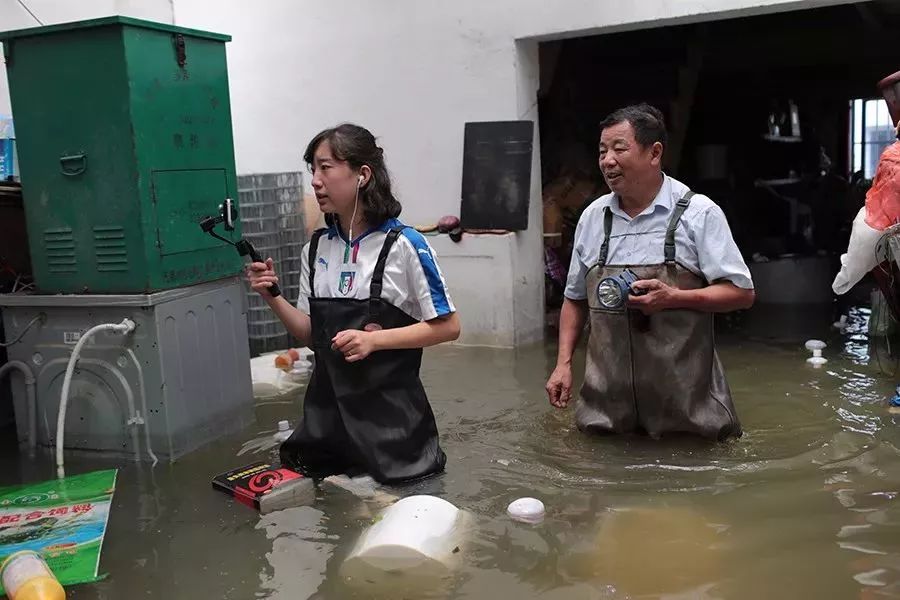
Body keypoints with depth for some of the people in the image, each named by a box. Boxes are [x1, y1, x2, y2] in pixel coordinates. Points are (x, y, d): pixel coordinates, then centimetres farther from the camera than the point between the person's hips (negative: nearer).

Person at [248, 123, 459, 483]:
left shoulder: (404, 245, -12)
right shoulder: (316, 249, 5)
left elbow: (447, 326, -9)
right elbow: (311, 334, 9)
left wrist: (374, 340, -19)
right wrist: (273, 298, -6)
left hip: (389, 410, -5)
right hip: (327, 404, 5)